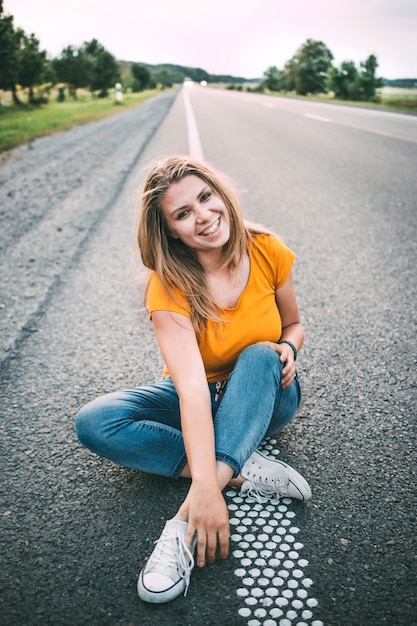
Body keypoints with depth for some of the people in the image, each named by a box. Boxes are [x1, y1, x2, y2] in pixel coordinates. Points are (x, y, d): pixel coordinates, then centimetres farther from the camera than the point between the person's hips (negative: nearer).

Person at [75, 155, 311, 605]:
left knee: (261, 356, -35)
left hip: (263, 398, 1)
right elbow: (192, 386, -35)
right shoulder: (169, 286, -23)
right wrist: (205, 483, -45)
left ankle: (186, 522, -39)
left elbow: (293, 323, 3)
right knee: (94, 422, -23)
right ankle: (245, 470, -27)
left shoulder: (267, 251, -15)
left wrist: (288, 347, -21)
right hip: (198, 404, 0)